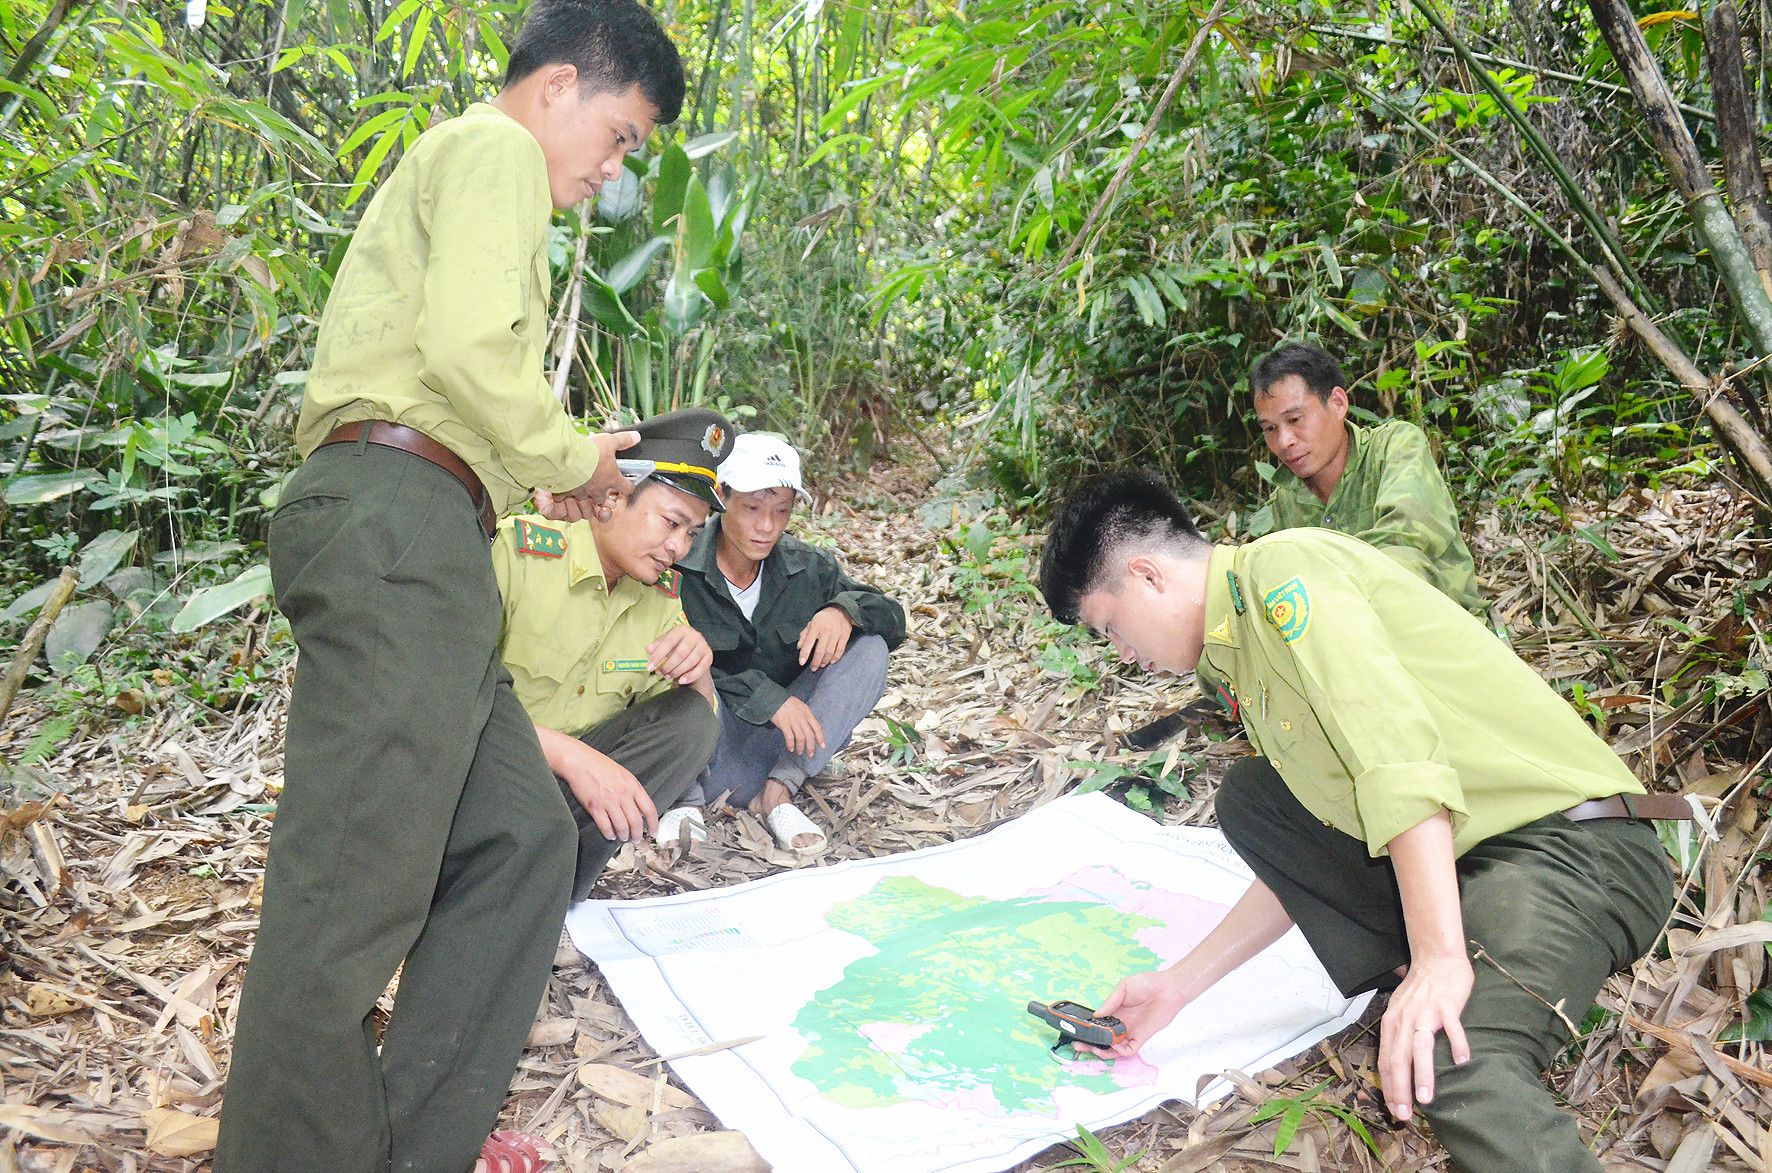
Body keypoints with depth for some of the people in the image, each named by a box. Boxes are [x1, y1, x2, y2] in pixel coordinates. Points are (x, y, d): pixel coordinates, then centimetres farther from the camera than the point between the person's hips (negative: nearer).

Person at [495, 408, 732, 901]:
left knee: (691, 719, -17)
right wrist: (568, 754, -35)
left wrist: (694, 670, -17)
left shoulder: (662, 592, 4)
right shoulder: (514, 551, -16)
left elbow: (687, 725, 6)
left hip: (569, 780, 7)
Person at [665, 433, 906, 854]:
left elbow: (894, 622, 3)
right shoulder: (678, 568, -12)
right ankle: (687, 800, -23)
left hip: (779, 749, 4)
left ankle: (779, 791, -18)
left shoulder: (807, 567, 1)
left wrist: (845, 610, -20)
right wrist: (767, 697, -26)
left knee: (869, 650, -13)